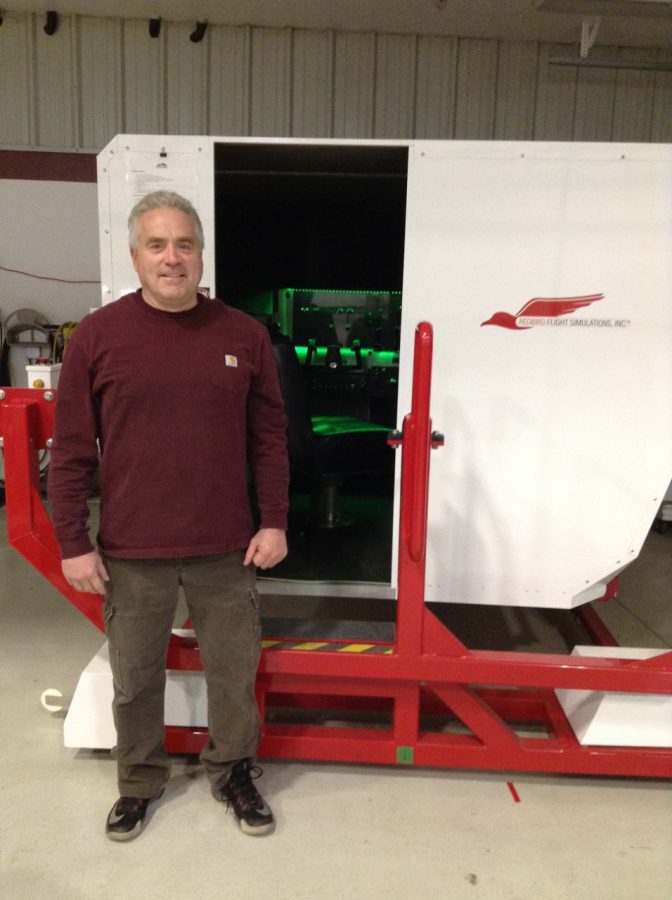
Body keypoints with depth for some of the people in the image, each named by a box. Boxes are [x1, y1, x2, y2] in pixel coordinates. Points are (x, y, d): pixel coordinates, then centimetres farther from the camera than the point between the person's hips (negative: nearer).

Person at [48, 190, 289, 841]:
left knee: (235, 672, 15)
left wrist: (274, 521, 0)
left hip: (226, 548, 1)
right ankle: (139, 781, 43)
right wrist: (73, 543, -4)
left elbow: (269, 438, 3)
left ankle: (233, 773, 41)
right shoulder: (97, 335, -5)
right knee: (135, 678, 18)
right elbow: (71, 452, -3)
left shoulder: (244, 334, -1)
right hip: (131, 552, 0)